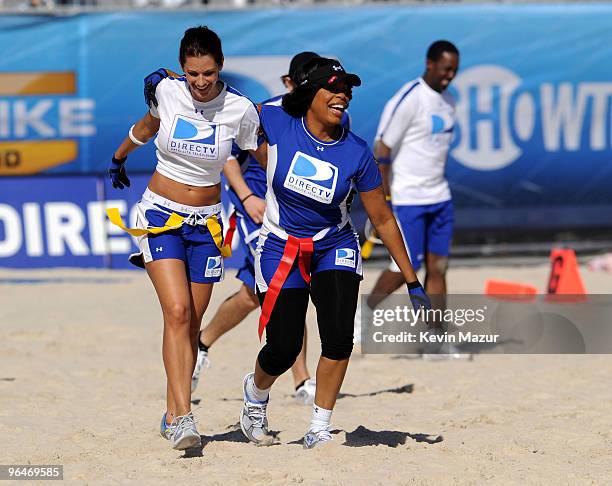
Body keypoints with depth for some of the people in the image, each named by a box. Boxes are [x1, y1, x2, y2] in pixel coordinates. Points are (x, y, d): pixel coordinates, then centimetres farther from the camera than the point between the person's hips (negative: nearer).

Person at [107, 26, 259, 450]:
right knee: (177, 312, -18)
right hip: (161, 216, -1)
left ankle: (173, 415, 12)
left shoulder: (240, 110, -10)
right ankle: (183, 414, -24)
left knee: (193, 321, 2)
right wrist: (119, 158, 32)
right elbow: (149, 124, 16)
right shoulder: (166, 91, -7)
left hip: (206, 223, 1)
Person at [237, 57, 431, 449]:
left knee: (339, 336, -19)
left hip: (335, 248, 1)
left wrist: (412, 281, -2)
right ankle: (256, 393, 33)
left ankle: (319, 430, -2)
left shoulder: (357, 153, -12)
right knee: (283, 350, -3)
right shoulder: (276, 123, -15)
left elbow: (383, 218, -3)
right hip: (281, 248, -1)